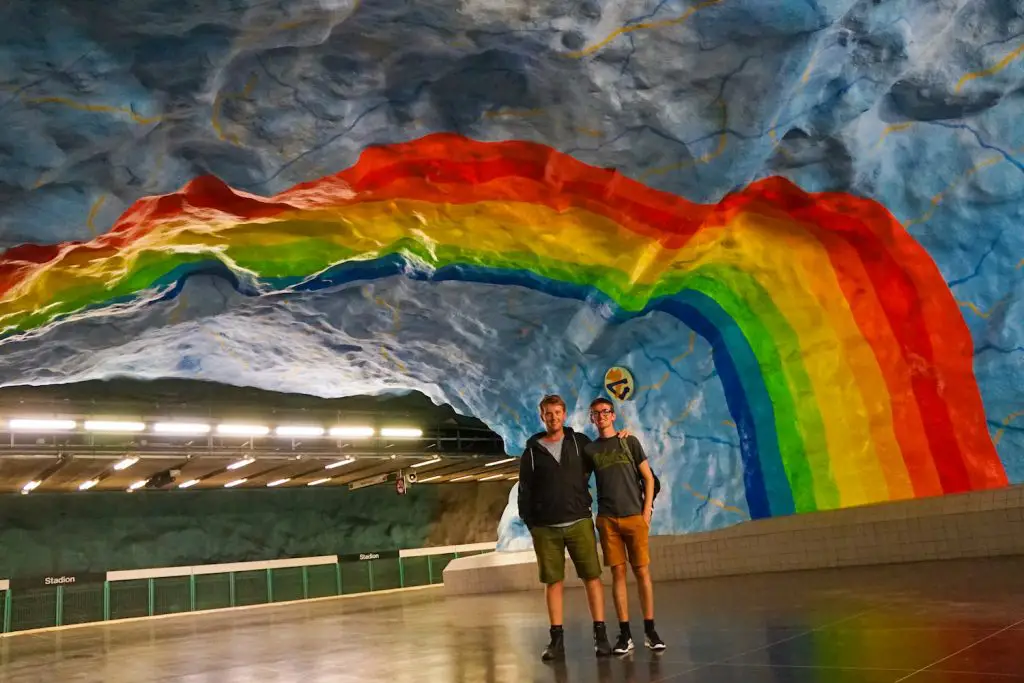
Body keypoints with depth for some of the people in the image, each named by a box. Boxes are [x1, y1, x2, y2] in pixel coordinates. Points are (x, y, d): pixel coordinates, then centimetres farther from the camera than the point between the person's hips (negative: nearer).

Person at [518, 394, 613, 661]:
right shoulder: (532, 451, 5)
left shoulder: (580, 442, 5)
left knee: (592, 576, -4)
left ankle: (600, 634, 2)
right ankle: (557, 639, 11)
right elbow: (524, 491, 6)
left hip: (579, 522, 0)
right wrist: (529, 523, 0)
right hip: (545, 528, 0)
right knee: (553, 581, 4)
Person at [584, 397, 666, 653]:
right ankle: (625, 634, 6)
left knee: (642, 572, 0)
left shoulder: (630, 442, 6)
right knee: (618, 574, 1)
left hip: (635, 516, -1)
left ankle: (650, 631, 8)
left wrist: (647, 511, -3)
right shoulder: (589, 449, 9)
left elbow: (648, 478, 4)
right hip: (607, 519, 1)